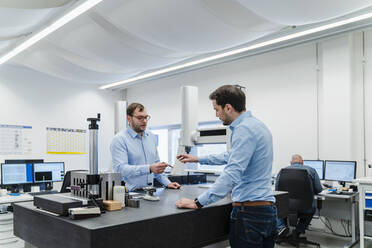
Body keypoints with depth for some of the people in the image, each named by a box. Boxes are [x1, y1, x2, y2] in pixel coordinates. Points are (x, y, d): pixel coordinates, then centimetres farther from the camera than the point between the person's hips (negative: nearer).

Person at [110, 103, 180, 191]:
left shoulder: (151, 137, 13)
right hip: (130, 193, -5)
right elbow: (120, 168, -19)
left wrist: (167, 183, 11)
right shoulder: (119, 139, -7)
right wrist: (149, 168, -28)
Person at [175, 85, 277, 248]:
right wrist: (198, 159, 32)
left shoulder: (244, 129, -17)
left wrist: (198, 203, -24)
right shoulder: (256, 125, 14)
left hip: (249, 211, -10)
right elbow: (232, 156, 27)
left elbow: (232, 174, -26)